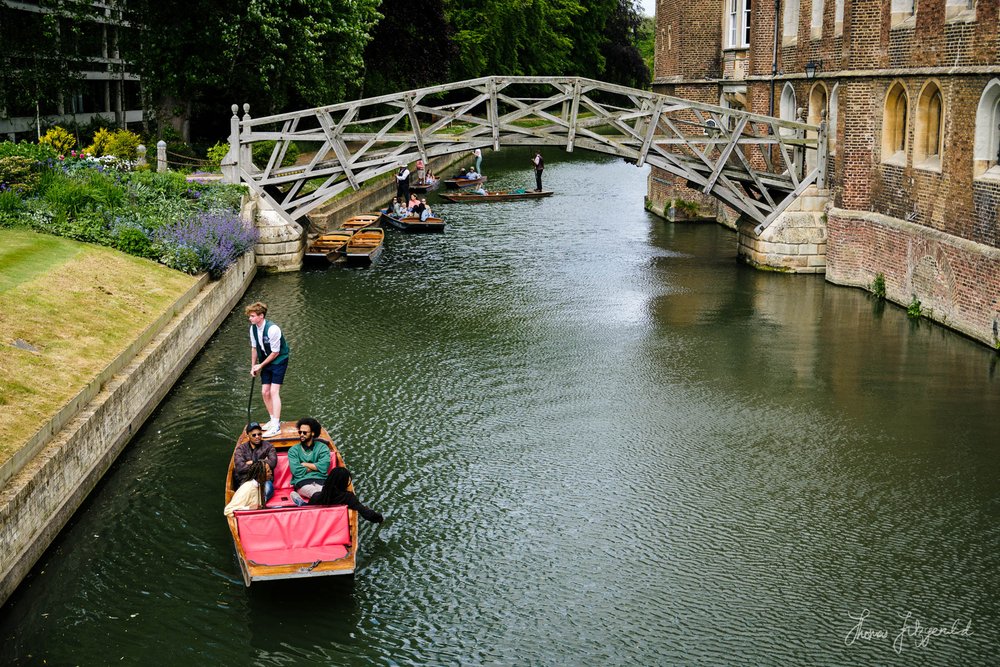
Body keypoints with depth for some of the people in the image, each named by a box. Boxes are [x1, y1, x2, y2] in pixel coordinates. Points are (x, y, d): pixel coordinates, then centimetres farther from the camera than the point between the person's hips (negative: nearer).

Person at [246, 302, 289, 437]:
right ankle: (273, 419, 24)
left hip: (279, 361, -7)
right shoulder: (253, 328, -3)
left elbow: (275, 352, -19)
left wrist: (261, 365, -11)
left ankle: (276, 426, -15)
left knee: (274, 391, -14)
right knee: (265, 392, 6)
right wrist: (253, 366, 10)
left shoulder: (272, 329, -26)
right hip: (265, 363, 7)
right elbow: (254, 348, 11)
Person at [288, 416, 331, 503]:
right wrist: (314, 467, 5)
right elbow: (297, 471, 1)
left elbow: (323, 467, -1)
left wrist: (304, 464, 5)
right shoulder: (293, 450, 17)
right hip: (302, 482, -1)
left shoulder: (322, 447, 16)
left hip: (321, 481, 1)